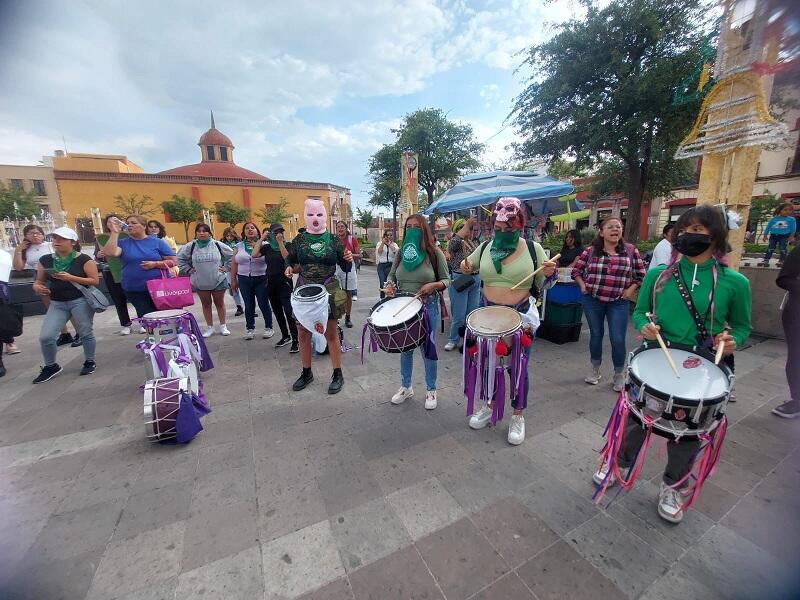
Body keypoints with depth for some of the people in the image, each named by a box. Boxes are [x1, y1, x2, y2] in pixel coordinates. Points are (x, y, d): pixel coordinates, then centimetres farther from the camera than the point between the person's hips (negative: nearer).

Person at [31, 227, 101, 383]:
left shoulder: (83, 259, -7)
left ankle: (89, 362, 23)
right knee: (45, 337, -1)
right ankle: (51, 366, 20)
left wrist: (71, 278, -20)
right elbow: (39, 280, 15)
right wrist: (37, 287, -7)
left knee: (85, 333, 5)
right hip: (56, 304, 5)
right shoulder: (45, 260, 7)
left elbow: (95, 281, -10)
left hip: (80, 301, -4)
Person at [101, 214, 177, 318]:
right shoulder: (122, 243, 6)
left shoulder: (157, 242, 1)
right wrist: (114, 232, -11)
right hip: (134, 291, 1)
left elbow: (173, 261, -1)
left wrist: (155, 264, -16)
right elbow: (110, 253, -14)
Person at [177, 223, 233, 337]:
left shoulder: (217, 245, -5)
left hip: (218, 280, -2)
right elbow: (180, 257, 10)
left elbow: (232, 255, 2)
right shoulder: (191, 246, -1)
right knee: (206, 304, 12)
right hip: (200, 282, 2)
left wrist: (225, 268, -2)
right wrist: (187, 269, 2)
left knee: (219, 303, 9)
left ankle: (223, 326, 20)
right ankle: (210, 327, 23)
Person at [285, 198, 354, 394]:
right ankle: (306, 372, 29)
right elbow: (290, 261, 14)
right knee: (303, 333, 10)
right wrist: (289, 269, -8)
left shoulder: (334, 240, -1)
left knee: (331, 333, 4)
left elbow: (346, 268, 2)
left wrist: (349, 260, -19)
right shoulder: (299, 240, 3)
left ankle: (338, 375, 18)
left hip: (328, 290, -2)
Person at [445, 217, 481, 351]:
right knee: (459, 314, 1)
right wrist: (467, 224, -25)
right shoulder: (455, 242, -8)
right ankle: (453, 339, 18)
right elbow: (454, 242, -27)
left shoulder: (474, 242, 12)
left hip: (475, 280, 6)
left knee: (473, 312, 12)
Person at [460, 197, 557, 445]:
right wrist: (466, 267, -7)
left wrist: (550, 273, -24)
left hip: (522, 317, -3)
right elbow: (468, 265, 16)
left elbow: (543, 285, -2)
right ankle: (489, 406, 38)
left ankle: (518, 416, 30)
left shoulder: (533, 248, -7)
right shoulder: (485, 247, 0)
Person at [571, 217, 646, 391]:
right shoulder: (591, 250, -1)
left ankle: (618, 375, 21)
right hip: (592, 300, 0)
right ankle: (595, 370, 29)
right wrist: (583, 286, -2)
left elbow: (641, 274, 8)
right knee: (596, 335, 12)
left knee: (618, 340, 0)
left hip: (619, 302, 0)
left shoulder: (631, 250, 0)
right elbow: (576, 270, 7)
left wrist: (631, 289, -3)